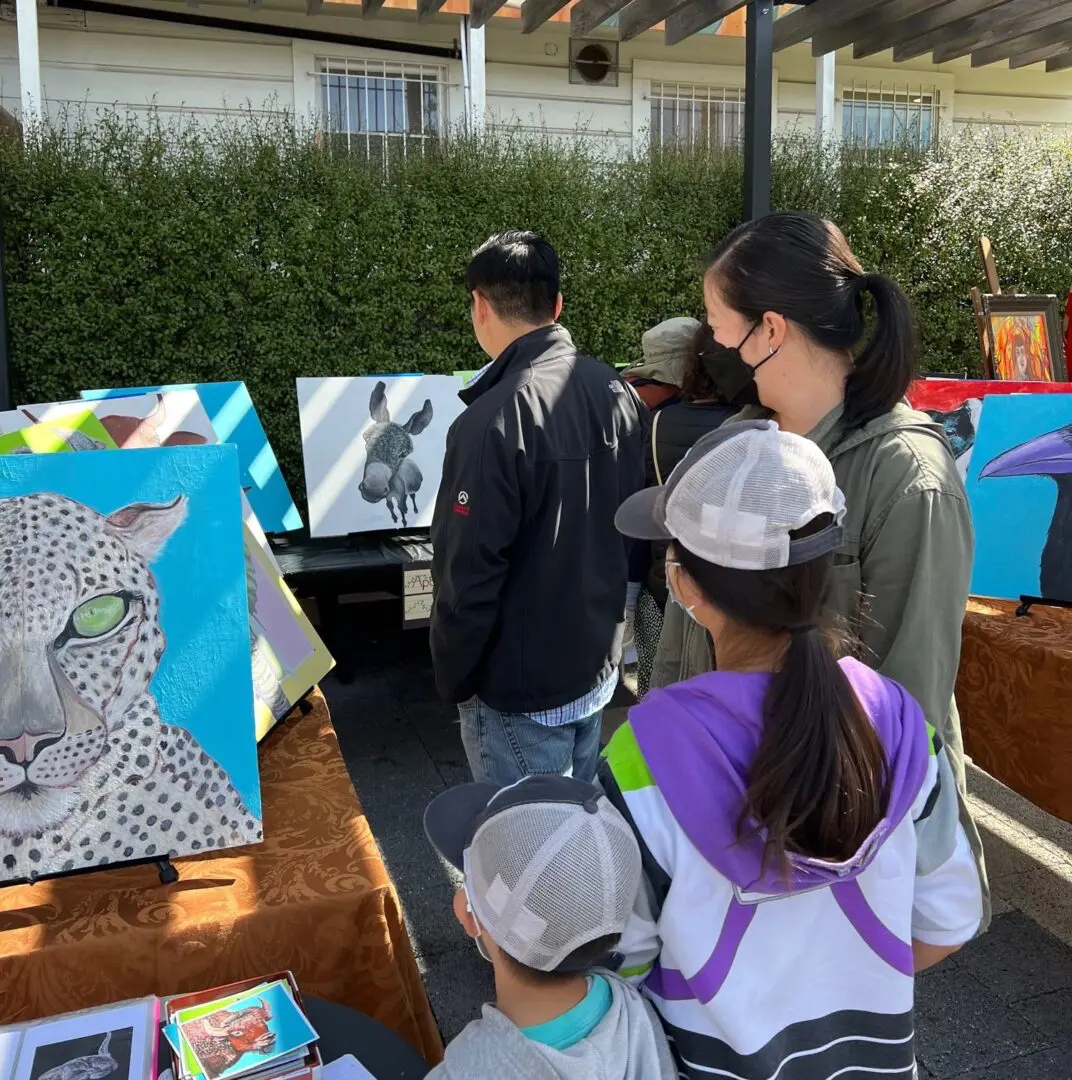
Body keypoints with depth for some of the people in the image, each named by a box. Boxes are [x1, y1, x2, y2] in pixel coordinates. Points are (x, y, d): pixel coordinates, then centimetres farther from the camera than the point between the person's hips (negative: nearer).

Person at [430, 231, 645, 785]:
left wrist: (452, 678, -6)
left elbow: (469, 573, -21)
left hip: (519, 690, -7)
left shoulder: (494, 420, -25)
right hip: (599, 664, 7)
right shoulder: (617, 392, -1)